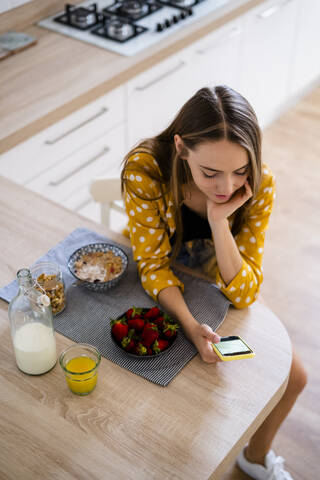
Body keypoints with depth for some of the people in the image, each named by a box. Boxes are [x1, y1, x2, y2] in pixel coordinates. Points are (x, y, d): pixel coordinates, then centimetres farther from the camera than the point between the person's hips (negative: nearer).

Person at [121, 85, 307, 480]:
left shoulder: (259, 185, -26)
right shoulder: (145, 169, -33)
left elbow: (243, 294, -25)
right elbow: (153, 266, -23)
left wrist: (219, 219, -40)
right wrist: (190, 326, -40)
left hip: (214, 294, 2)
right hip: (159, 293, -2)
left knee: (293, 377, -1)